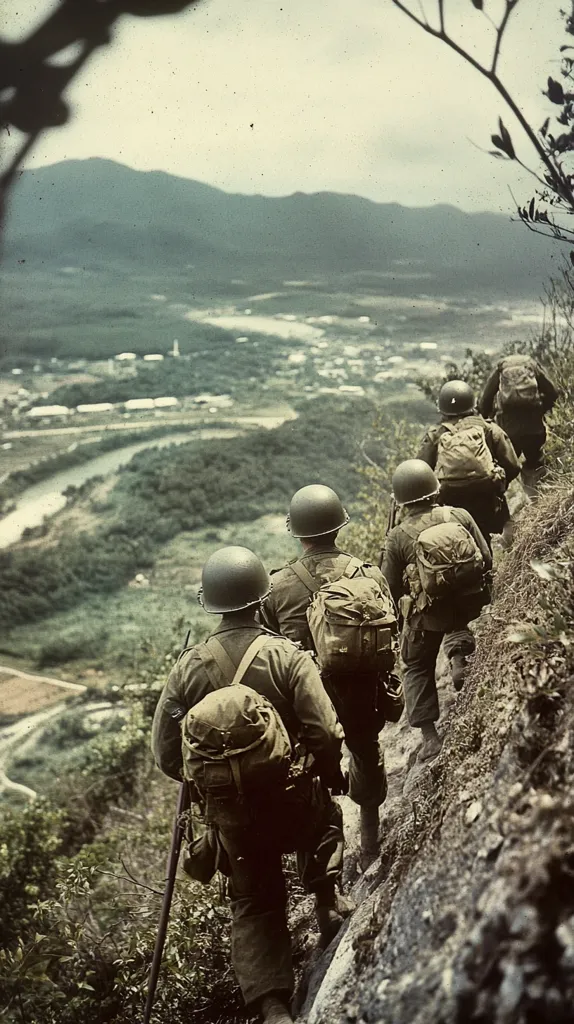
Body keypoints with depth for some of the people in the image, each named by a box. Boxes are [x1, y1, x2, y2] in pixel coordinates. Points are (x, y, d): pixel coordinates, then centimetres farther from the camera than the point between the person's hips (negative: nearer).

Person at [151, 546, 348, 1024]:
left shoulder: (189, 667, -11)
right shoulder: (286, 656, -19)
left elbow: (166, 750, -6)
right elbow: (326, 733, -21)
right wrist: (333, 775, 0)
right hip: (296, 796, -1)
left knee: (253, 904, 16)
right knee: (326, 825, 34)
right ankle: (330, 909, 33)